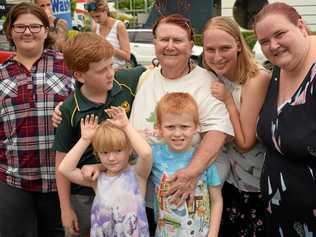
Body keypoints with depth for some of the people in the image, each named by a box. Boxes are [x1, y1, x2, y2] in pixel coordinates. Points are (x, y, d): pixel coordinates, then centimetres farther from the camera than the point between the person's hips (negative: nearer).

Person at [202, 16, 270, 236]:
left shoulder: (257, 78, -23)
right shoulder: (214, 77, -4)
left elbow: (245, 143, -19)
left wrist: (228, 101, -22)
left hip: (255, 185, -5)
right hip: (226, 177, 6)